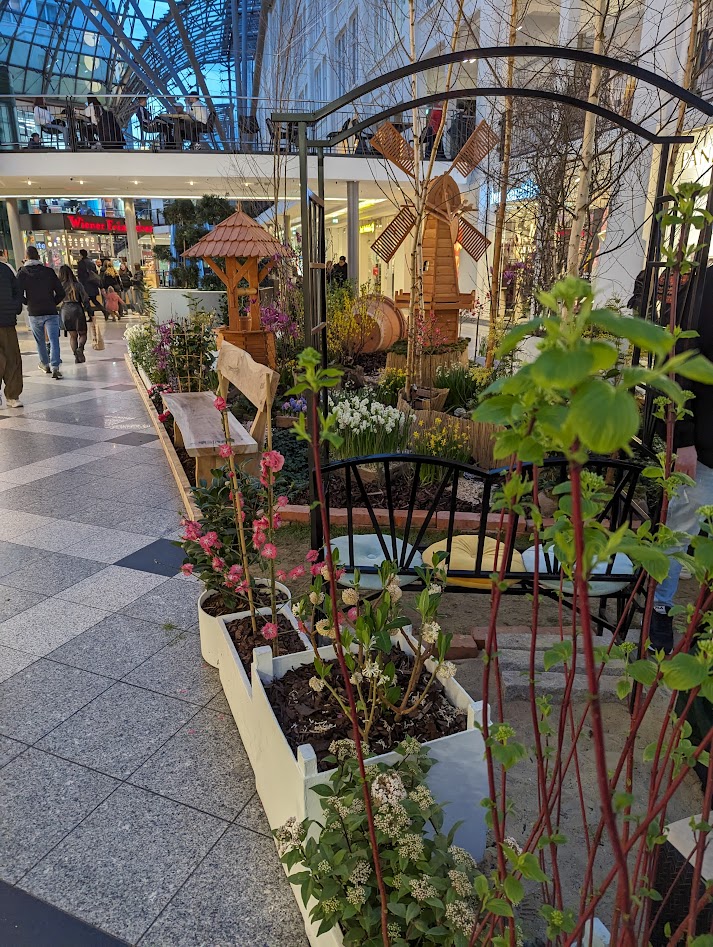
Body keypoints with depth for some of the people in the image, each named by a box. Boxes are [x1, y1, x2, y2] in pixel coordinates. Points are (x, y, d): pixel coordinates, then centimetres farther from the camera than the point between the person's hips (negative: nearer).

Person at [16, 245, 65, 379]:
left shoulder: (22, 273, 0)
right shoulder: (49, 271, 1)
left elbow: (19, 295, -8)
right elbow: (61, 293, 0)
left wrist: (28, 303, 11)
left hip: (34, 313, 1)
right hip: (51, 312, -1)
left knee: (40, 341, 17)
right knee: (54, 340, -5)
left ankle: (45, 364, 30)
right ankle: (55, 367, -19)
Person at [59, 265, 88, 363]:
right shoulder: (77, 285, -6)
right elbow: (85, 300, -6)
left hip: (65, 310, 2)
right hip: (77, 309, -2)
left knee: (72, 335, 13)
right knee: (82, 334, 11)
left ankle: (76, 355, 4)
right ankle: (80, 348, -17)